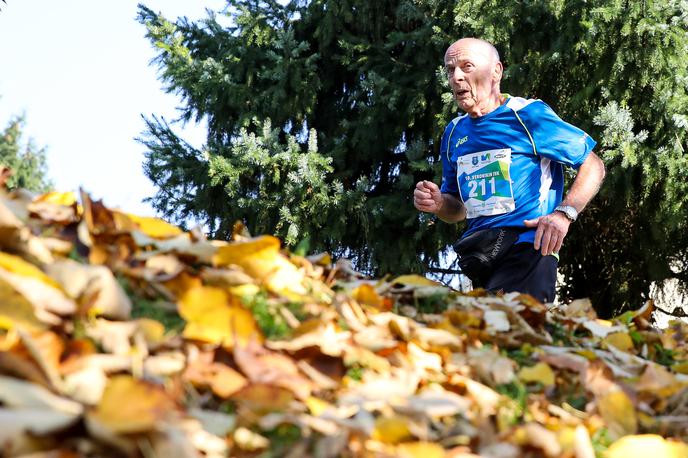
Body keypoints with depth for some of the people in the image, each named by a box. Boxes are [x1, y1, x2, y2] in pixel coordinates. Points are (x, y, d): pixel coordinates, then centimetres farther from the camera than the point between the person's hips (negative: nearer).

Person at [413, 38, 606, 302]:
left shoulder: (528, 115, -2)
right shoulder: (454, 133, 17)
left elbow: (593, 165, 0)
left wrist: (564, 213, -16)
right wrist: (439, 204, 1)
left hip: (527, 247, -7)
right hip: (479, 256, 7)